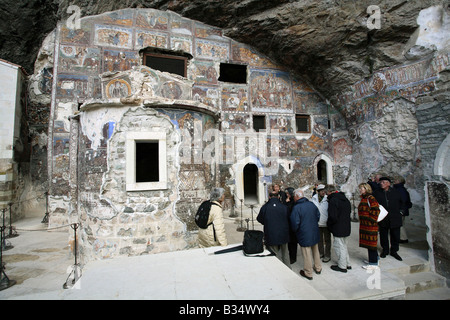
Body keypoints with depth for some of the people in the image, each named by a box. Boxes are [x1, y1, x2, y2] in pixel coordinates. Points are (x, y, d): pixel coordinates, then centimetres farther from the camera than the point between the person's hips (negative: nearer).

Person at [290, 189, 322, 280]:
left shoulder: (296, 208, -21)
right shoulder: (312, 204, 0)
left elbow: (295, 223, -20)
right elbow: (318, 216, 11)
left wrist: (295, 230, 0)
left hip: (304, 235, -7)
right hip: (315, 232, 7)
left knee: (307, 254, 5)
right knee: (315, 250, 22)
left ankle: (308, 273, 19)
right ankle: (318, 268, 39)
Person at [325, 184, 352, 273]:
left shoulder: (333, 200, -22)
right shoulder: (345, 198, 7)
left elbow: (333, 217, -25)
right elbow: (349, 211, 19)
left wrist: (328, 223, -7)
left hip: (338, 229, -9)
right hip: (347, 227, 9)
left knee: (339, 247, 5)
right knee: (344, 246, 22)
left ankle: (342, 266, 16)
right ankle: (347, 264, 33)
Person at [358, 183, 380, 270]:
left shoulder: (370, 198, -17)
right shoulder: (363, 198, 13)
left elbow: (376, 210, -21)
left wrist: (371, 219, -15)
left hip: (370, 225, -9)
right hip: (364, 225, 9)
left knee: (371, 243, -2)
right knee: (368, 243, 17)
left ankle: (373, 263, 7)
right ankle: (373, 259, 30)